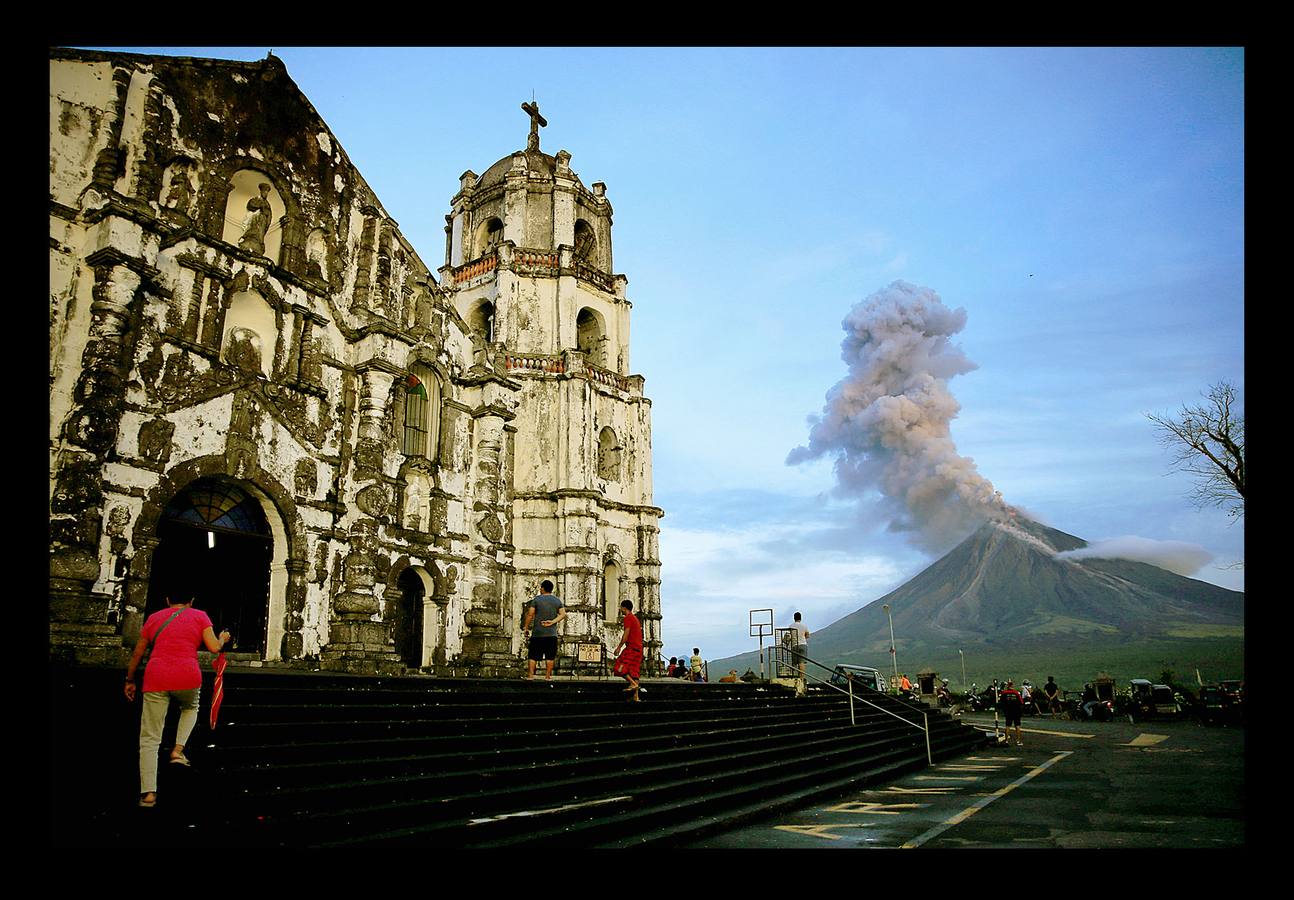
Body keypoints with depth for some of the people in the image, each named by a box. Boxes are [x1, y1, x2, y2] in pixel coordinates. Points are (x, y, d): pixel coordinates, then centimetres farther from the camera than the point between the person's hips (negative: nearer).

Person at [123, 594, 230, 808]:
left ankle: (148, 793, 2)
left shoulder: (154, 618, 17)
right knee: (190, 708, 34)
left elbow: (137, 653, 20)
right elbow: (214, 647, 0)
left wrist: (130, 681, 30)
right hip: (187, 677, -1)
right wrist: (223, 638, 22)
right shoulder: (199, 616, 8)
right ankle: (178, 749, 13)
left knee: (149, 738, 8)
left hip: (156, 678, 1)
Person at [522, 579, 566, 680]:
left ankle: (530, 675, 4)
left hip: (537, 633, -2)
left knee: (533, 655, 5)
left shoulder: (536, 599, -2)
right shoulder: (557, 600, 7)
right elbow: (563, 614, -2)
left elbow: (530, 614, -6)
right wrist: (552, 622, -6)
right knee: (550, 656, 6)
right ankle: (548, 676, 5)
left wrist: (526, 627, 3)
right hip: (552, 633, 2)